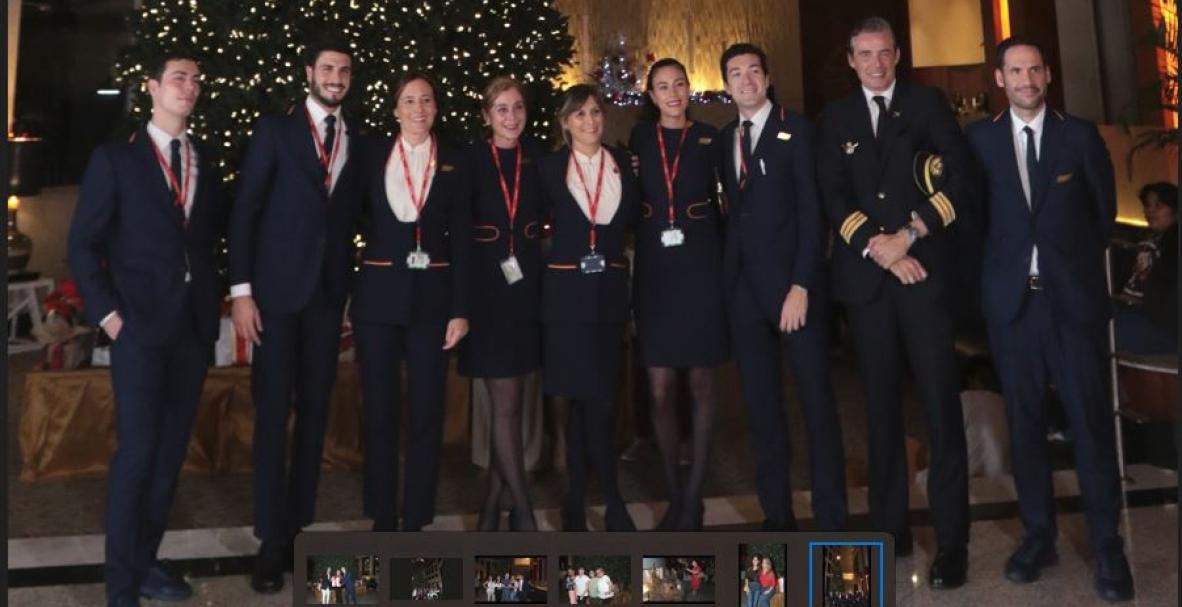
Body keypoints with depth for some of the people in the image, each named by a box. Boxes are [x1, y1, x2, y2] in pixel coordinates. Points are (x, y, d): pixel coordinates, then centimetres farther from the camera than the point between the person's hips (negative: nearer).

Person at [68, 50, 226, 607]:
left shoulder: (207, 161, 13)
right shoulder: (115, 158, 0)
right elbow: (82, 245, -2)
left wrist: (213, 302, 9)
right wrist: (107, 314, -9)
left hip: (194, 326, 5)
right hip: (140, 325, -4)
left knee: (171, 450, 8)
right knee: (137, 451, -6)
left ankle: (145, 561, 22)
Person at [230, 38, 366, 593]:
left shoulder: (358, 140, 10)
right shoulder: (275, 129, 1)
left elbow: (354, 213, 12)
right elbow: (244, 210, -3)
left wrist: (354, 284, 0)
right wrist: (241, 290, -10)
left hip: (329, 292, 3)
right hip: (277, 289, -3)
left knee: (315, 413, 8)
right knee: (274, 413, 0)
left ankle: (299, 527, 19)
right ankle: (271, 540, 9)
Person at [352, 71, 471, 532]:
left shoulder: (454, 164, 5)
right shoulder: (373, 157, 6)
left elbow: (460, 240, 2)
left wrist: (460, 309, -4)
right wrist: (342, 294, -3)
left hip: (432, 298, 0)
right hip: (379, 295, 1)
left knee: (426, 413, 4)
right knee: (379, 411, 7)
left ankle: (416, 521, 16)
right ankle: (382, 520, 20)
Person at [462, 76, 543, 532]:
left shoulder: (538, 159, 5)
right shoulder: (470, 160, -4)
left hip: (528, 287, 3)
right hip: (486, 288, -3)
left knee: (511, 401, 9)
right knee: (505, 402, -1)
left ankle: (492, 504, 22)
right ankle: (522, 511, 7)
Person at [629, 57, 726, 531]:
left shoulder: (709, 138, 5)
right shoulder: (639, 138, 10)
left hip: (701, 270, -1)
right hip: (654, 272, 1)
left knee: (702, 383, 4)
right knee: (660, 389, 2)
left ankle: (693, 496, 16)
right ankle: (674, 496, 17)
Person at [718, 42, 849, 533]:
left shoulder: (795, 129, 0)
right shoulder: (724, 138, 15)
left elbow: (810, 209, -8)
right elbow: (735, 210, 13)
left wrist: (801, 286, -15)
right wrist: (728, 277, 1)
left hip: (793, 283, -5)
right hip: (744, 286, 5)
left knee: (817, 402, 0)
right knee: (761, 406, 8)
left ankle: (831, 521, 9)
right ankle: (777, 515, 19)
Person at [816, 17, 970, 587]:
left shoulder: (927, 103, 10)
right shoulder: (836, 116, 15)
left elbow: (957, 175, 0)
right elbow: (832, 193, 5)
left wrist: (909, 234, -10)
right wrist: (875, 245, -8)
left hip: (923, 267, -2)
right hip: (865, 273, 2)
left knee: (940, 402, -4)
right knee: (881, 404, 6)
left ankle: (951, 540, 2)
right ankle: (890, 527, 15)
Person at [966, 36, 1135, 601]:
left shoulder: (1080, 134, 5)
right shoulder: (980, 138, 5)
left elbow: (1104, 209, 11)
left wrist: (1079, 264, 11)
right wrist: (997, 269, 3)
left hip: (1074, 296, -1)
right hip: (1011, 298, 1)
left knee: (1091, 419, 0)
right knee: (1024, 419, 6)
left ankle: (1107, 544, 11)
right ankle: (1039, 533, 18)